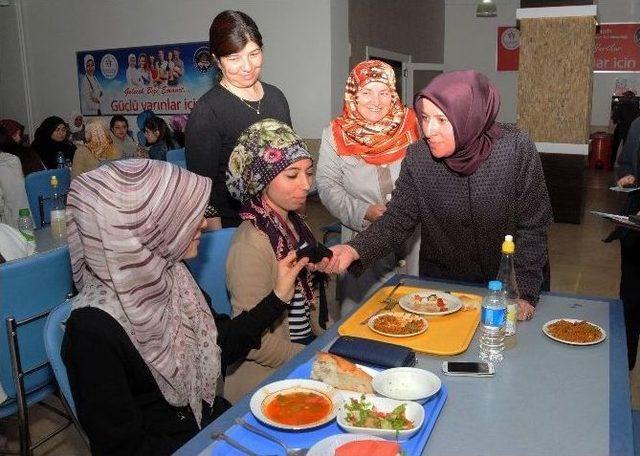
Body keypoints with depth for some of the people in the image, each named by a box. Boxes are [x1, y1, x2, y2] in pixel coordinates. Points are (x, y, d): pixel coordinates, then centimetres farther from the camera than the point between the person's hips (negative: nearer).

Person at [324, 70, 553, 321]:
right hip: (442, 278, 2)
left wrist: (524, 292, -23)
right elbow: (397, 220, -14)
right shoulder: (417, 157, -15)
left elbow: (533, 227, -16)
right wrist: (355, 250, -32)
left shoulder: (516, 149, -21)